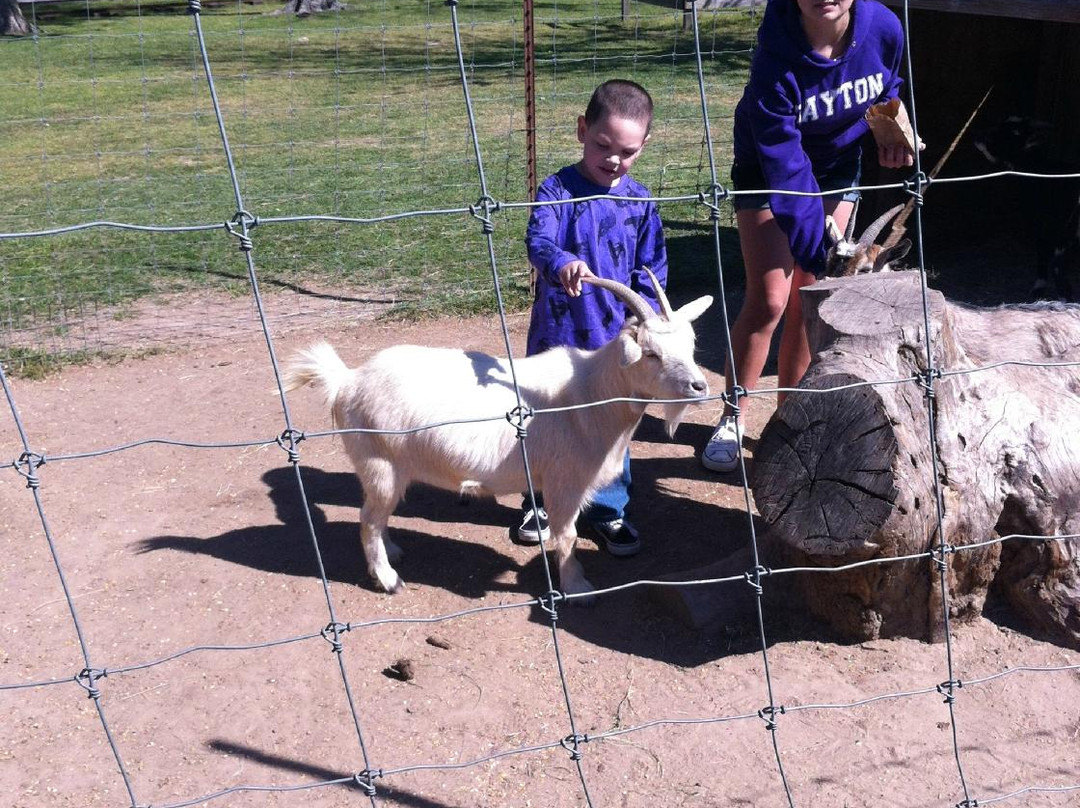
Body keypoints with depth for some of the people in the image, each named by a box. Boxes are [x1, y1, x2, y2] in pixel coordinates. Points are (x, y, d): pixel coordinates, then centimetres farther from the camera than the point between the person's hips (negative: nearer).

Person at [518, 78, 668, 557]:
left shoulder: (640, 202, 1)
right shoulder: (556, 190, -8)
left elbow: (652, 271, 6)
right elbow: (537, 240, -26)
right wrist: (561, 262, -47)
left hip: (615, 340, 2)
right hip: (557, 335, -1)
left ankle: (607, 509, 28)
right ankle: (541, 501, 35)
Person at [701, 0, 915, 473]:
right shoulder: (776, 58, -34)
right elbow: (785, 166, -36)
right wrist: (820, 256, -42)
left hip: (837, 166, 4)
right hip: (768, 168, -4)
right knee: (769, 300, -9)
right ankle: (731, 420, 8)